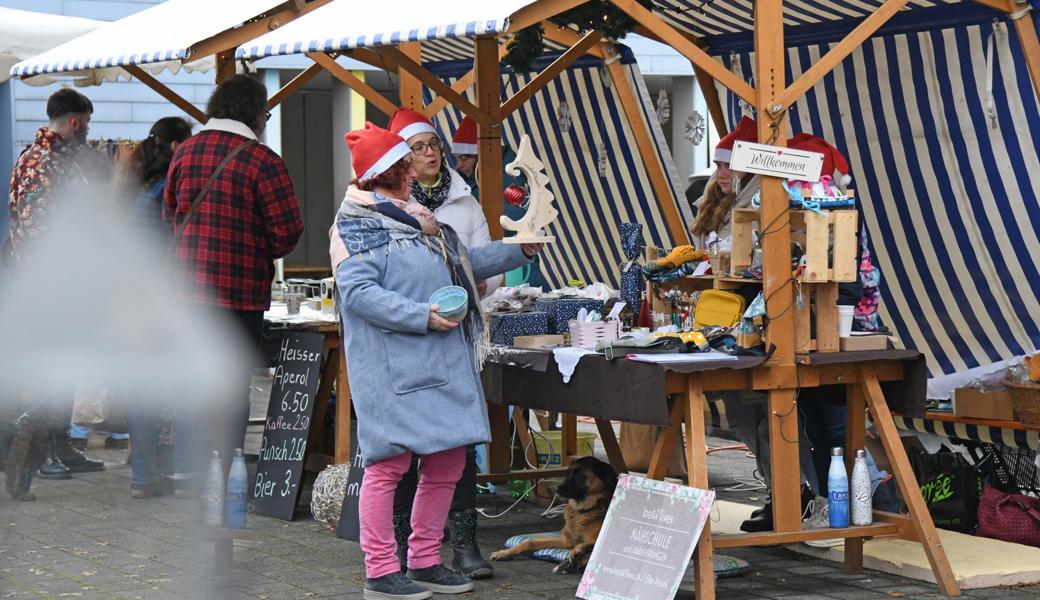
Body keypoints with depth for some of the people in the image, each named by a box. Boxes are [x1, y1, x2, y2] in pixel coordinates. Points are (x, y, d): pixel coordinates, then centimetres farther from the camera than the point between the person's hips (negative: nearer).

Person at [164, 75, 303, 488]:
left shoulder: (185, 151, 5)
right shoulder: (262, 161, -12)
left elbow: (169, 215, 14)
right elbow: (287, 231, -12)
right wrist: (265, 253, 8)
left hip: (186, 284, 5)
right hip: (240, 291, -5)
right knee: (233, 385, 3)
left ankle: (186, 471, 16)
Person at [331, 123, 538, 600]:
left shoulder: (418, 216, 20)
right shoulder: (357, 224, -7)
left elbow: (465, 263, 29)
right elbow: (358, 292, -17)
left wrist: (520, 251, 20)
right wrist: (422, 317, -21)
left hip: (443, 362, 9)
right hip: (393, 366, -9)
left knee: (447, 463, 8)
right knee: (389, 462, -7)